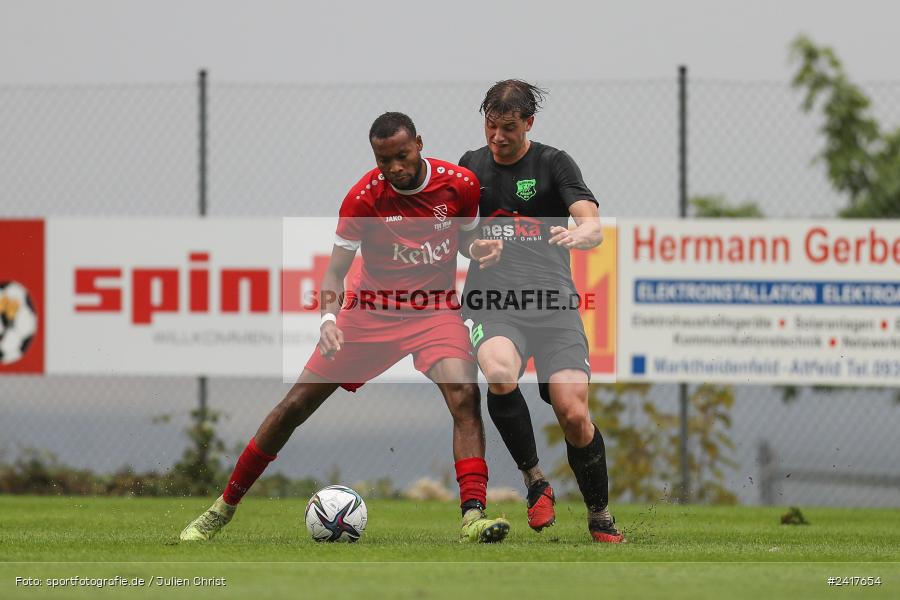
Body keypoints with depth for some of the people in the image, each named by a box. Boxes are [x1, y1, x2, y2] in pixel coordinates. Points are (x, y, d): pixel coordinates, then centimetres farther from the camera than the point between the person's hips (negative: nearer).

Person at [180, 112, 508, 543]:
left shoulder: (459, 184, -7)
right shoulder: (364, 197, -12)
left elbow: (471, 237, 13)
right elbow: (336, 269, -9)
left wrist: (487, 248, -11)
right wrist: (328, 318, -28)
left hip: (435, 312, 0)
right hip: (372, 310, 0)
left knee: (464, 394, -29)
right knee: (296, 405, -1)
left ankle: (473, 517, -33)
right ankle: (223, 508, 13)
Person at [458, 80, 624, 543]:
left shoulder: (553, 163, 6)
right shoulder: (473, 165, 16)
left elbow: (593, 227, -10)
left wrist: (578, 235, -31)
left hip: (552, 301, -1)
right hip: (492, 301, 1)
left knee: (573, 413, -18)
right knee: (500, 374, -34)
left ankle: (600, 517, 6)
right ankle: (535, 482, -12)